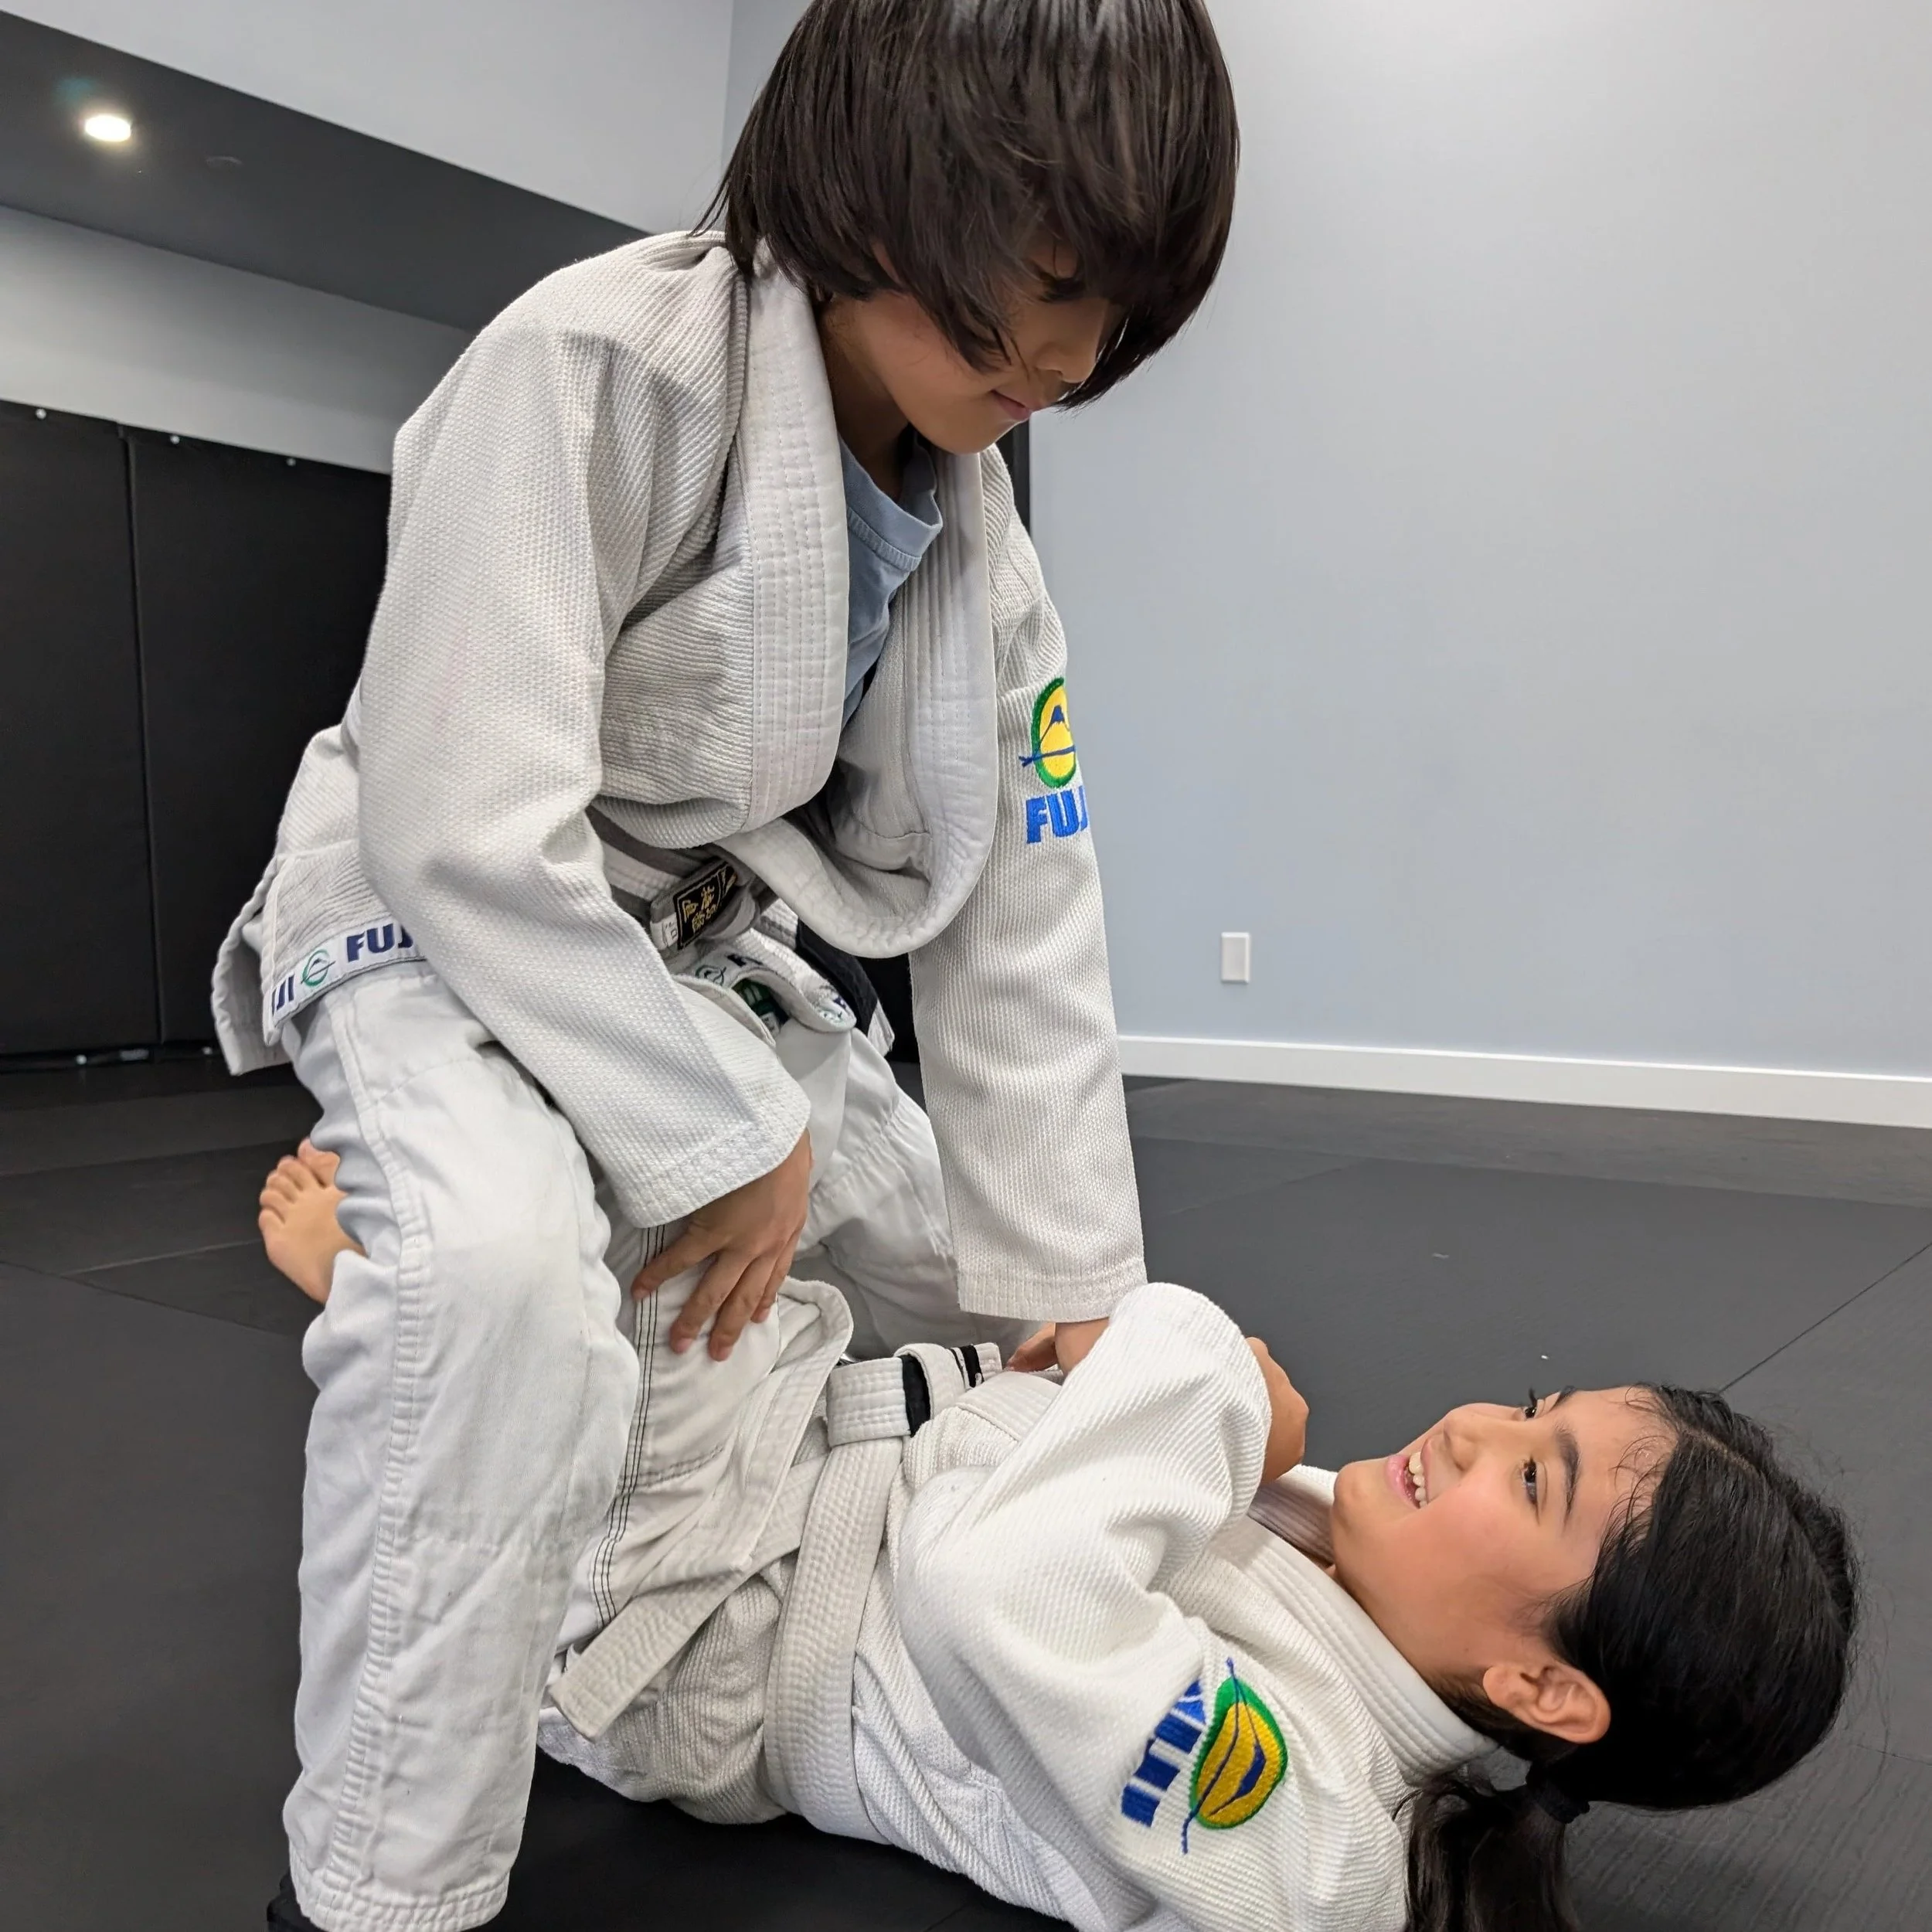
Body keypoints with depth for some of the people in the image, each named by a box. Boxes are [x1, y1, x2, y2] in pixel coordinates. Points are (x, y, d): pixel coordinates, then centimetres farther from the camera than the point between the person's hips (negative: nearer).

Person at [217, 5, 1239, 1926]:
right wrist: (728, 1135, -24)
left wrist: (1077, 1300, -4)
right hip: (461, 943, -7)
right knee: (505, 1268, -39)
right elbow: (466, 829, -30)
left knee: (973, 1282, 14)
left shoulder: (981, 546, -3)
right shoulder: (596, 367, -24)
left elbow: (1015, 938, -3)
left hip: (725, 977, 7)